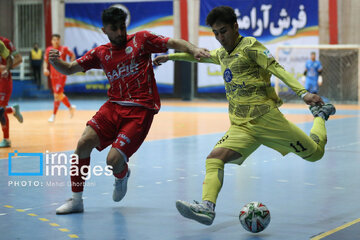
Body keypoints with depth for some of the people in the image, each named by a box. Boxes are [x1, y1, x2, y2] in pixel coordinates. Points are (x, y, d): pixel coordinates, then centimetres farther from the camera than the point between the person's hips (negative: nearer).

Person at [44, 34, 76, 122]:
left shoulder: (64, 49, -7)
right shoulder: (49, 50, 2)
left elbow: (72, 55, 4)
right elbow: (45, 61, 8)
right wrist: (45, 68, -11)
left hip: (62, 75, -5)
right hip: (53, 75, 5)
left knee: (57, 94, -15)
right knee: (60, 94, 14)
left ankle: (53, 115, -9)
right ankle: (70, 107, 37)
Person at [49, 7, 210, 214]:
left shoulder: (141, 39, 4)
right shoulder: (100, 53, 13)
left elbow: (174, 43, 2)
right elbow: (68, 69, 14)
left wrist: (194, 50, -17)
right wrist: (55, 61, -7)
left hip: (140, 110, -4)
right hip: (114, 106, 4)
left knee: (114, 162, -15)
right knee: (84, 144, -14)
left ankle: (122, 175, 25)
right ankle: (76, 200, 2)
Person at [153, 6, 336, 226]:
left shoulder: (249, 46, -3)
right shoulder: (222, 54, 19)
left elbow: (278, 69, -11)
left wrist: (303, 93, -24)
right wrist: (170, 56, 43)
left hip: (265, 117, -5)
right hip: (241, 126, 5)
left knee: (315, 153, 3)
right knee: (215, 157, -21)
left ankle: (320, 114, 32)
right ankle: (207, 206, -36)